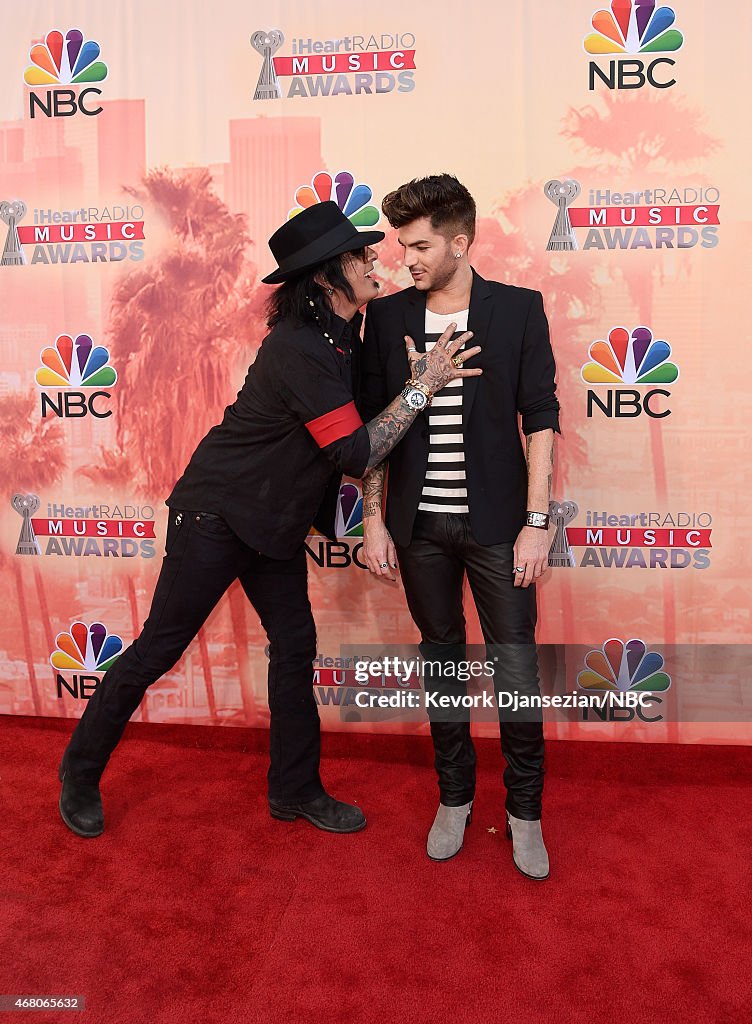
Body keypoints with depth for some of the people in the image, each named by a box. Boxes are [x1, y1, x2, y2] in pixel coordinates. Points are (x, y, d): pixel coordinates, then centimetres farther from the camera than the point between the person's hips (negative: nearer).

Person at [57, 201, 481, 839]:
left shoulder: (340, 335, 5)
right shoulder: (298, 348, -24)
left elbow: (353, 436, 13)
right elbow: (356, 454, -24)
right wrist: (422, 386, -20)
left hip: (274, 521, 9)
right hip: (217, 512, -9)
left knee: (295, 645, 9)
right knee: (159, 648, 3)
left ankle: (296, 789, 25)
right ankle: (80, 773, 25)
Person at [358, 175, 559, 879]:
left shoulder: (518, 309, -2)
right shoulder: (387, 315, 3)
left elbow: (540, 419, -4)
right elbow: (372, 424, 6)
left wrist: (537, 522, -9)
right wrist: (373, 518, 1)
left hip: (496, 522, -2)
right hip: (421, 524, 2)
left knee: (516, 662, 3)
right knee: (441, 655, 14)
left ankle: (524, 810, 24)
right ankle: (454, 797, 32)